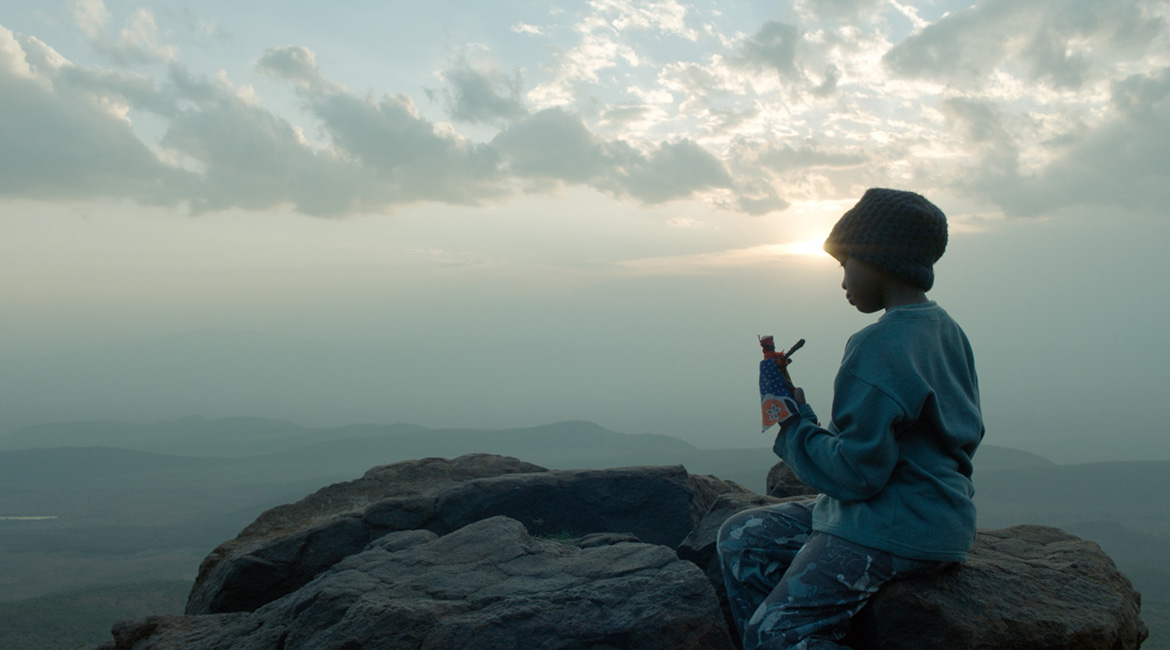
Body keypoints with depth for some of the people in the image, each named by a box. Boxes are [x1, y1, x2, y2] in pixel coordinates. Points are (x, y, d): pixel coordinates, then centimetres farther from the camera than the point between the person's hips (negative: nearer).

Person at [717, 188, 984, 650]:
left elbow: (859, 472, -23)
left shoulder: (879, 347, -21)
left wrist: (795, 425, -6)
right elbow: (963, 434, 17)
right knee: (741, 539, 9)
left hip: (898, 533, -10)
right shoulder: (947, 330, 8)